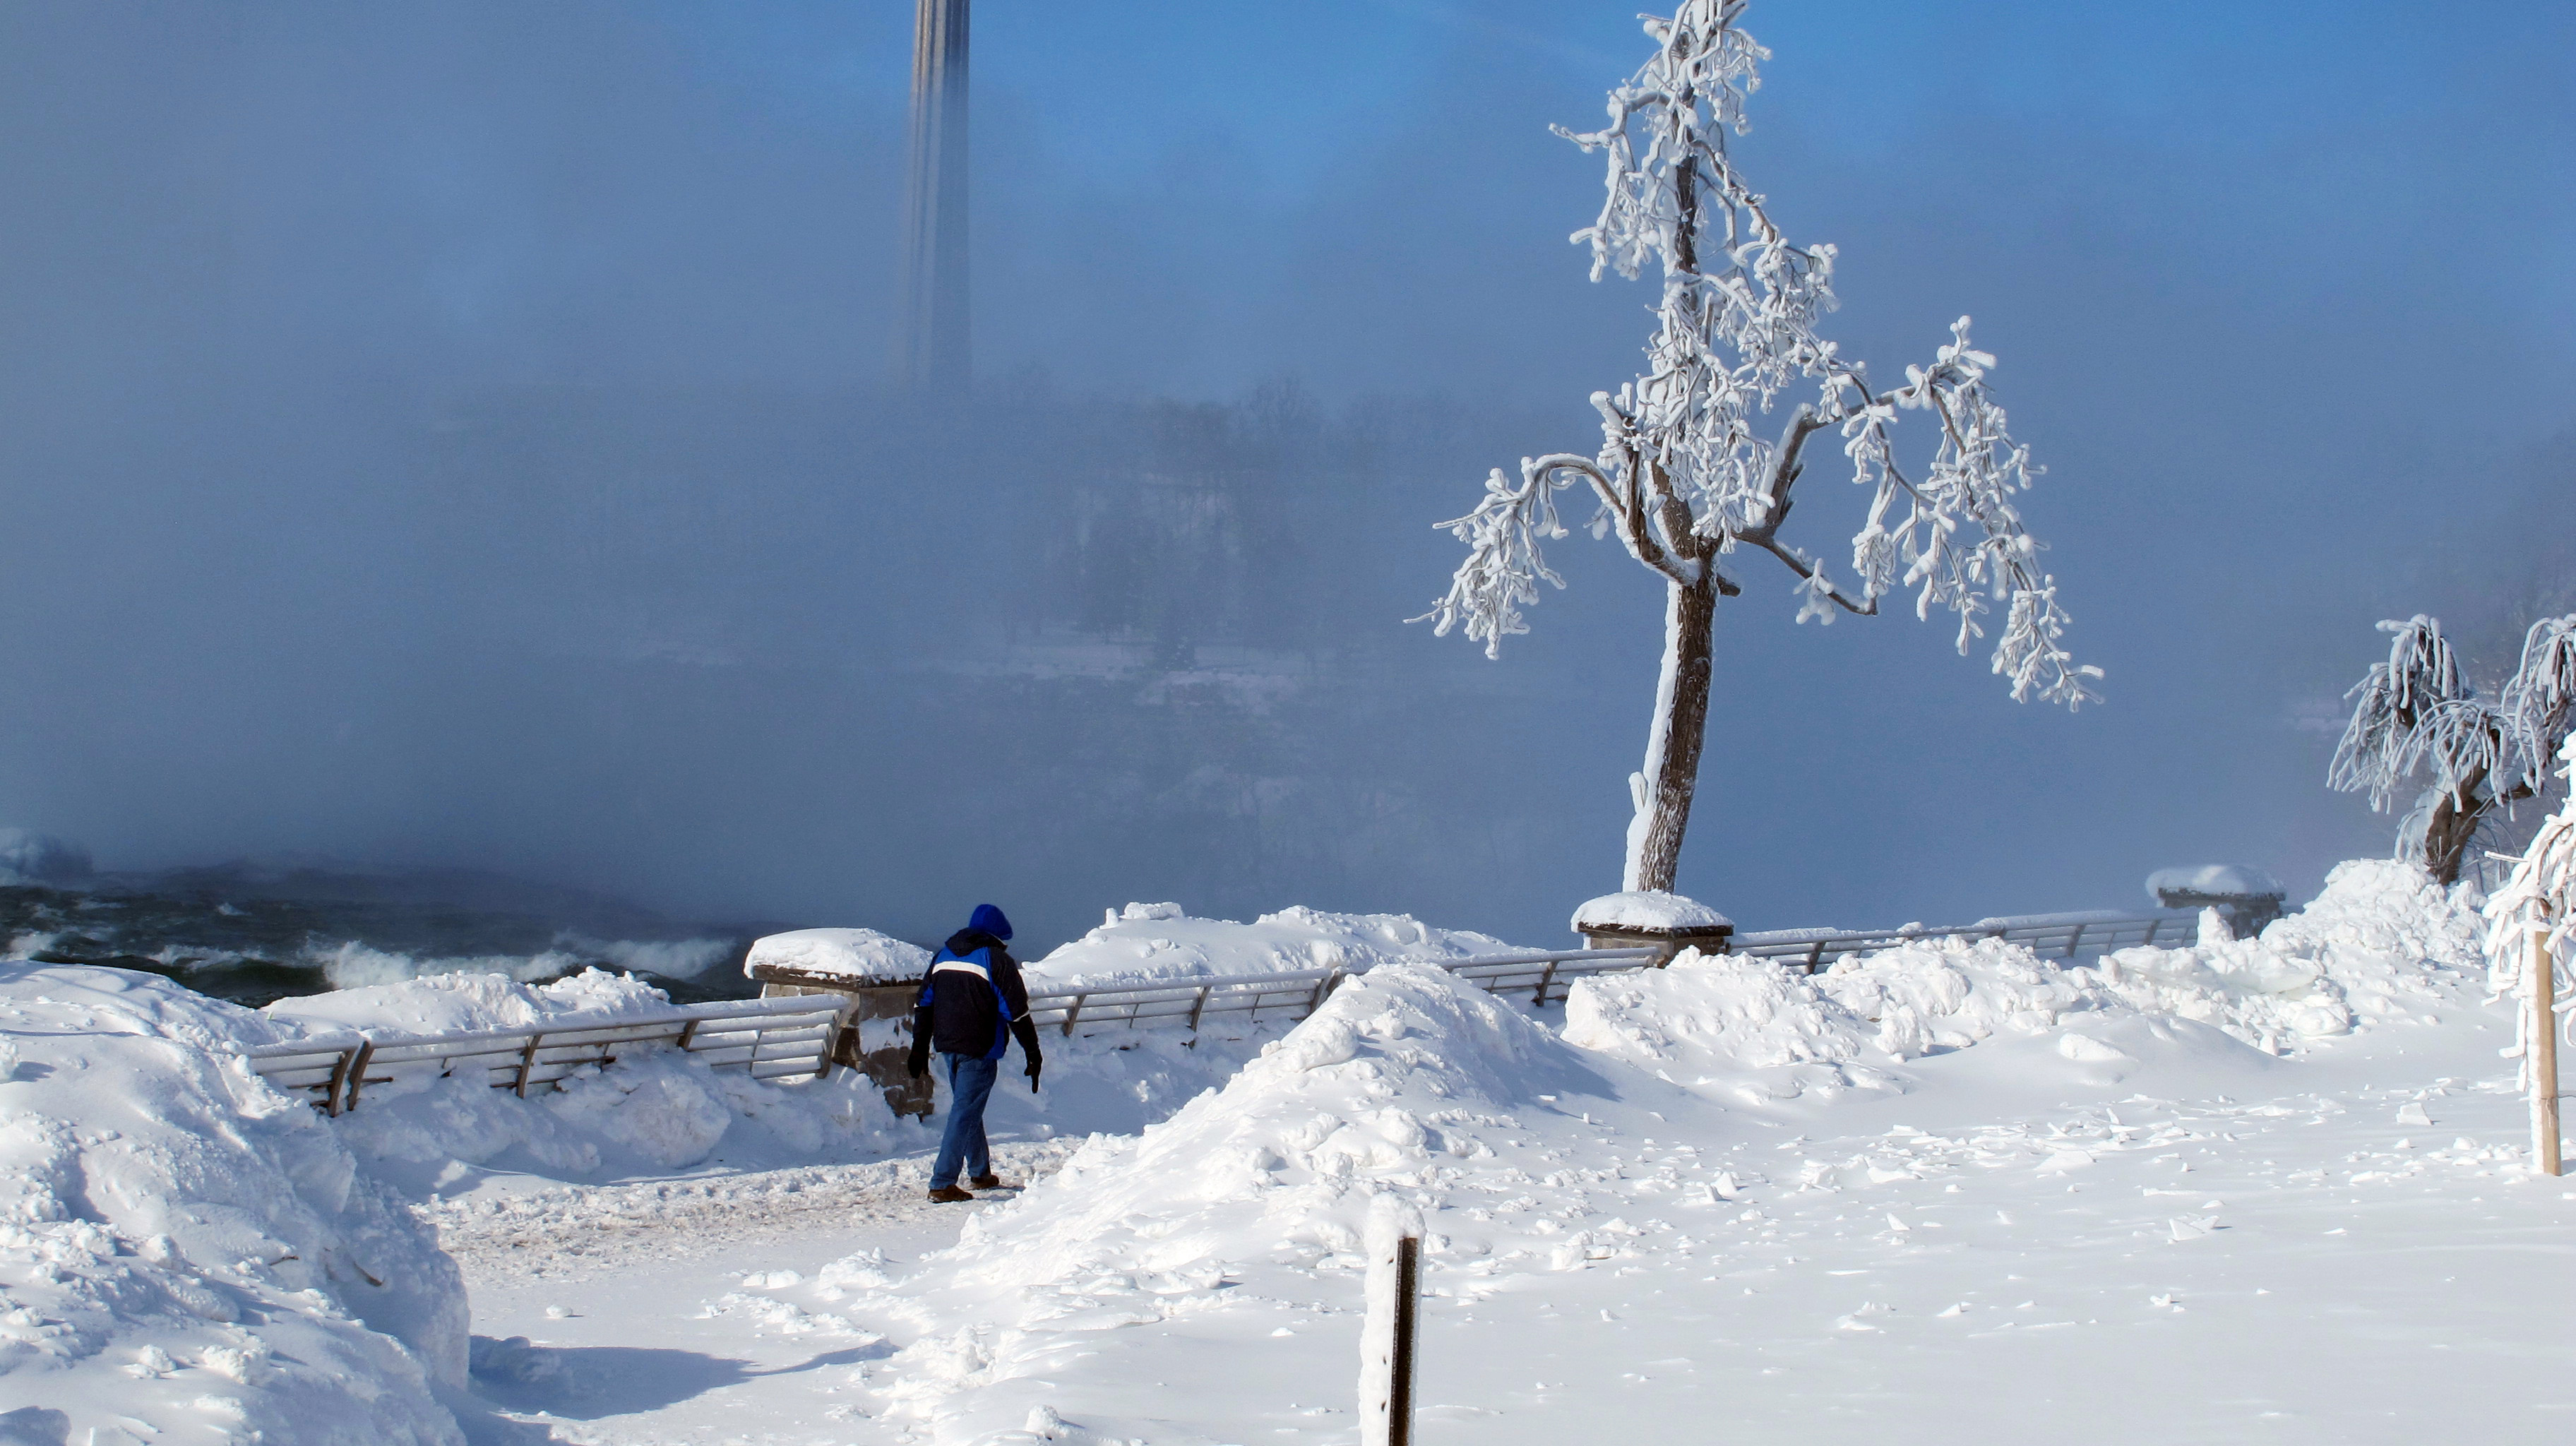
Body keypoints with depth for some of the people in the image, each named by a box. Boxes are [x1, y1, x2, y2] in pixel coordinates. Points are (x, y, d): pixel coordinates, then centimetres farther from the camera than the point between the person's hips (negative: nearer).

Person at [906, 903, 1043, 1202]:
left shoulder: (943, 955, 14)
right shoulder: (997, 959, -6)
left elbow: (924, 1004, 14)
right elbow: (1016, 1012, -9)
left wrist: (920, 1049, 18)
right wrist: (1033, 1053, -4)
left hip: (948, 1047, 7)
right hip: (979, 1050, -7)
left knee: (966, 1108, 21)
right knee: (966, 1113, -7)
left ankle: (980, 1173, 33)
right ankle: (942, 1184, -13)